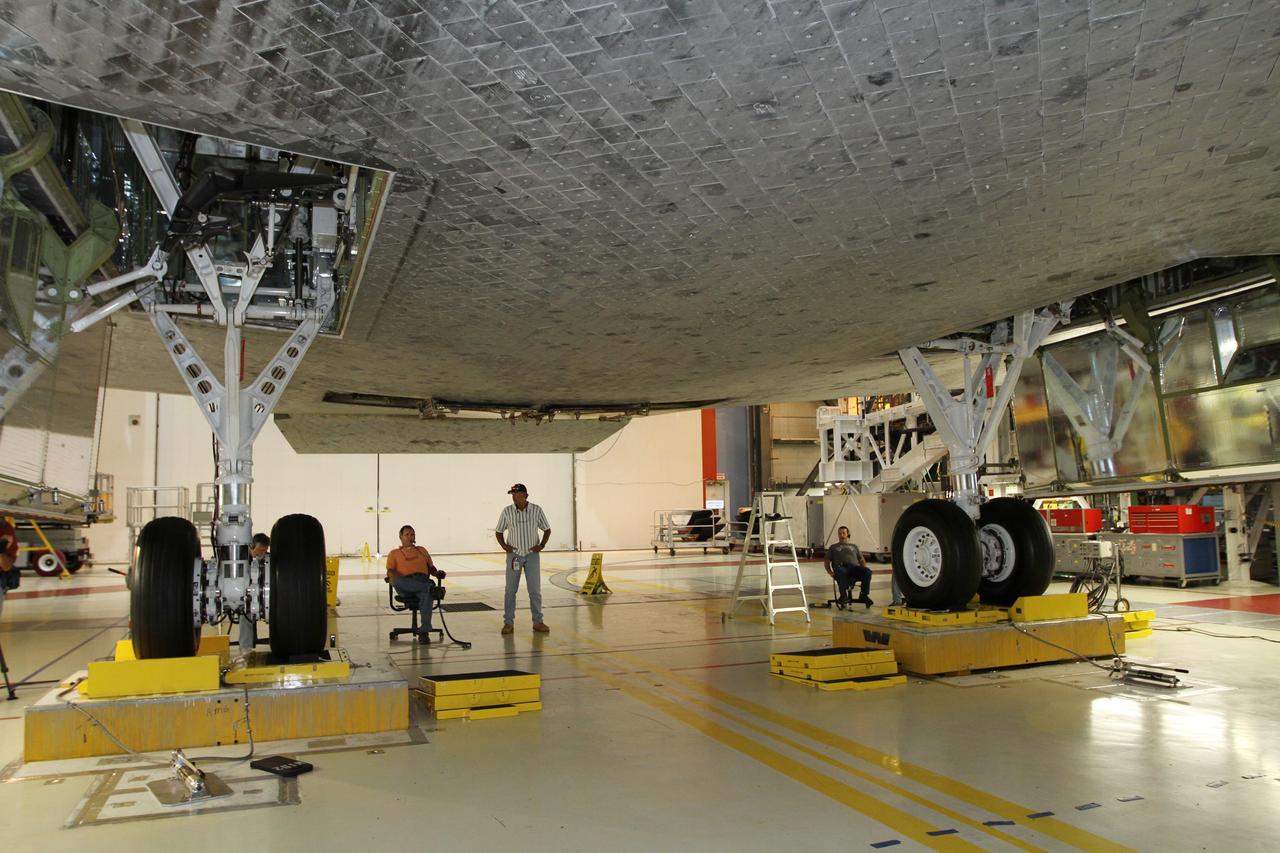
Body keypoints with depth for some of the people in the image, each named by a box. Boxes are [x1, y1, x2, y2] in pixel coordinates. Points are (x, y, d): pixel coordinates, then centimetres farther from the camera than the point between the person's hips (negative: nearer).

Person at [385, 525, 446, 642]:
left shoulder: (422, 550, 32)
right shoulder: (394, 553, 23)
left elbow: (431, 567, 27)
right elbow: (390, 571, 9)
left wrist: (438, 573, 4)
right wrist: (394, 579, -15)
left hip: (423, 581, 1)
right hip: (405, 585, -1)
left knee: (427, 594, -36)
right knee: (397, 581, -39)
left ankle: (424, 632, -40)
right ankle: (431, 587, -39)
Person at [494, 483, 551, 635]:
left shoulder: (537, 510, -5)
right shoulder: (507, 511, -5)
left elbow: (547, 530, 6)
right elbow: (498, 532, 8)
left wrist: (542, 545, -7)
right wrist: (504, 545, -8)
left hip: (532, 554, 0)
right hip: (514, 554, 0)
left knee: (535, 590, 2)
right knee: (510, 590, 2)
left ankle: (538, 622, 11)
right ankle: (508, 622, 10)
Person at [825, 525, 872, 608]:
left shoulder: (854, 546, 35)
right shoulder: (833, 547, 29)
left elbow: (862, 560, 28)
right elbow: (827, 562, 22)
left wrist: (864, 570, 5)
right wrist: (830, 571, 0)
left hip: (854, 567, 2)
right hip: (841, 567, -2)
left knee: (867, 571, -32)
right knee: (841, 572, -42)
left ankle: (863, 596, -27)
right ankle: (843, 595, -39)